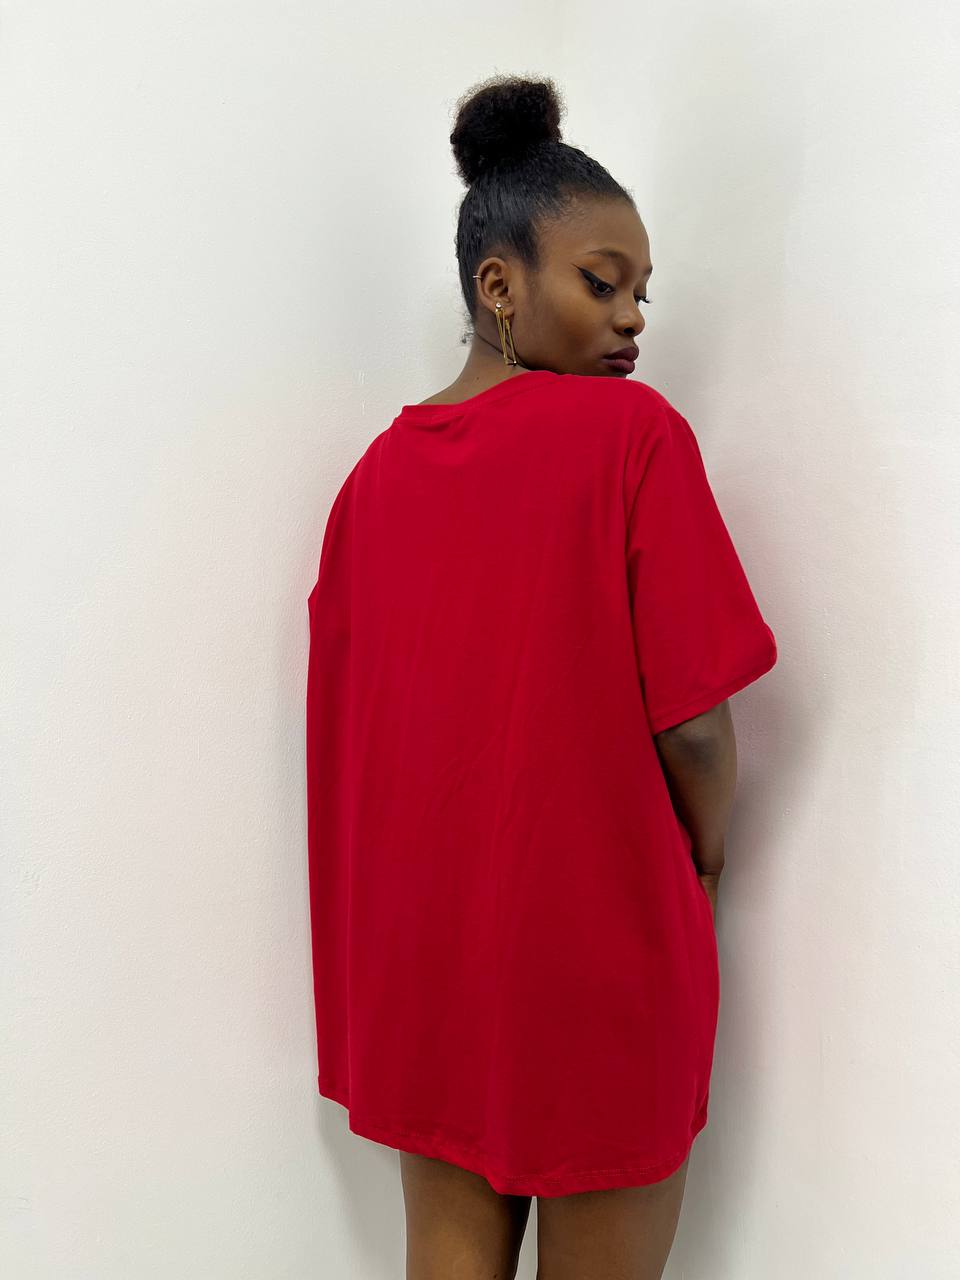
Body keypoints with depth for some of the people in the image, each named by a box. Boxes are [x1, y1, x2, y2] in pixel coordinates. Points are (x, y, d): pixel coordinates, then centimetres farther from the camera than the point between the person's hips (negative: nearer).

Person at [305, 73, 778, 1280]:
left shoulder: (377, 469, 1)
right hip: (596, 939, -5)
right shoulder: (633, 432, -15)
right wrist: (701, 860, 3)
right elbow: (692, 722, -17)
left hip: (418, 936, 5)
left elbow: (343, 722, 4)